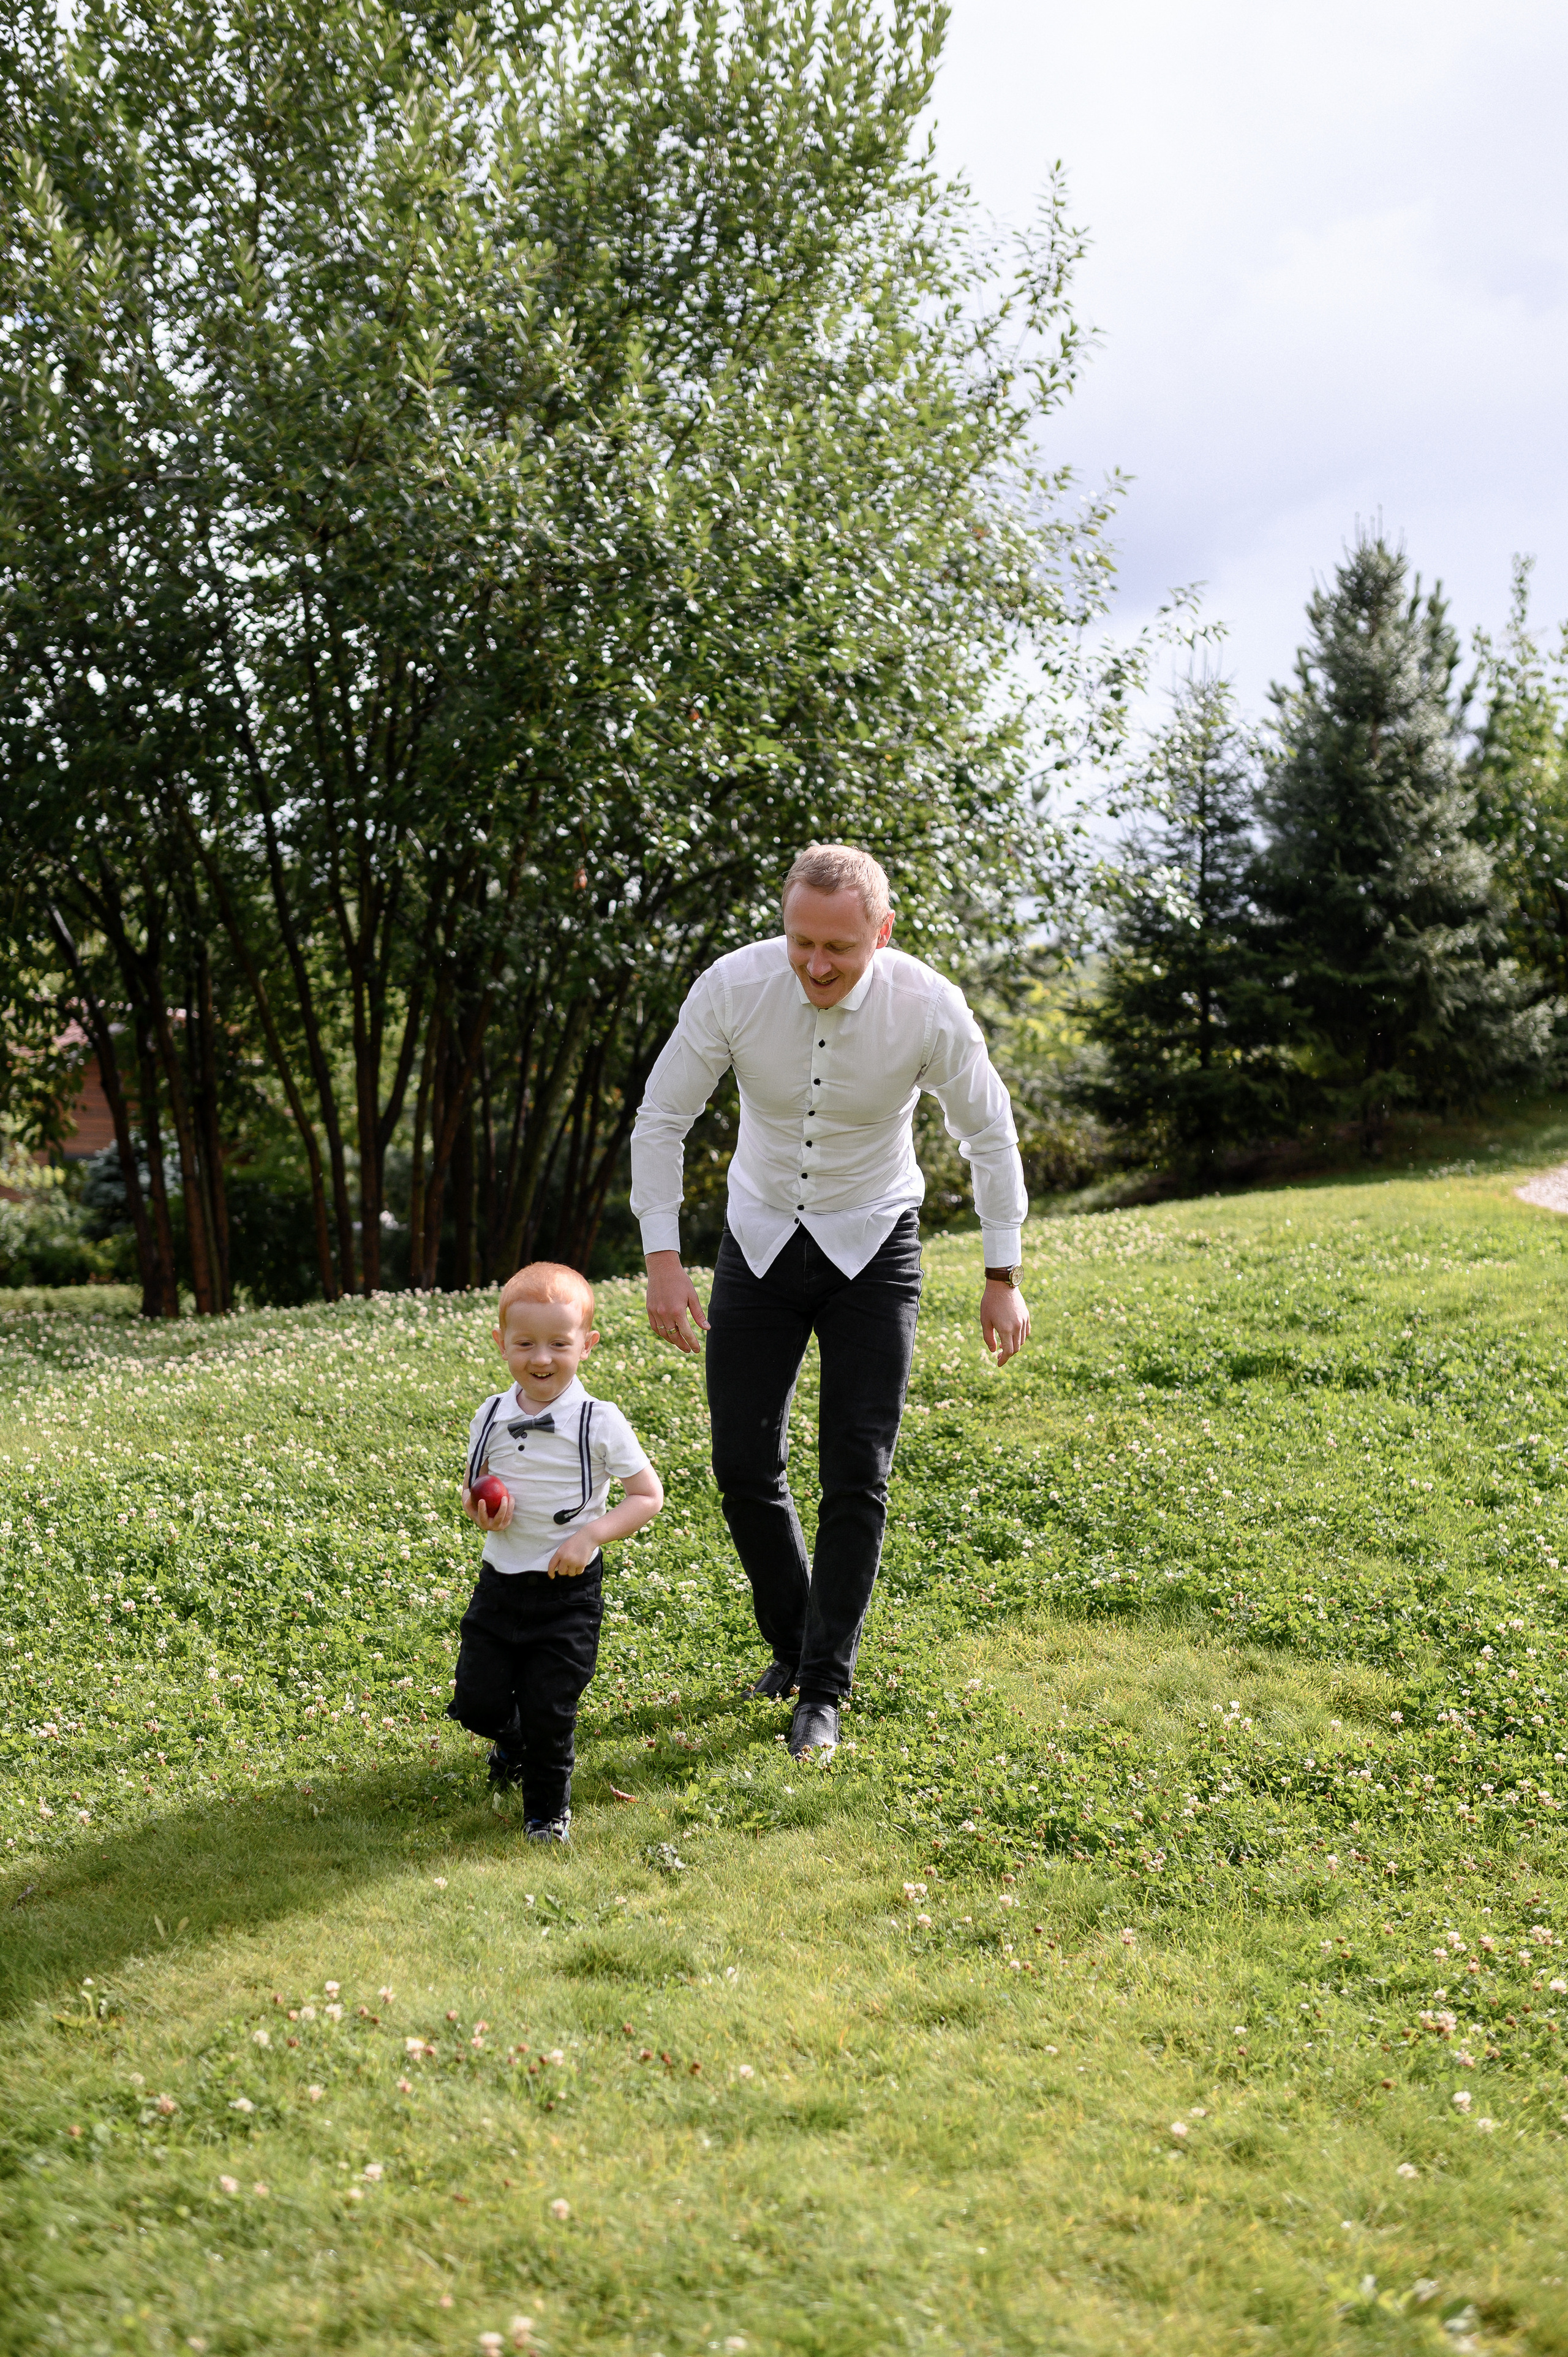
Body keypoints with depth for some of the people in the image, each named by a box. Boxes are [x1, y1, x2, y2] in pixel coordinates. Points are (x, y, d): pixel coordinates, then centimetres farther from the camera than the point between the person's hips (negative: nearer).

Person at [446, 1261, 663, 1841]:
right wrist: (477, 1508, -9)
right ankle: (514, 1739, 40)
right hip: (499, 1581, 4)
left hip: (569, 1590, -4)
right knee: (477, 1701, 4)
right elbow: (471, 1487, 15)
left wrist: (591, 1535, -19)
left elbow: (648, 1495, -7)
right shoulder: (492, 1416, 1)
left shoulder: (599, 1422, -11)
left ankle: (548, 1808, 24)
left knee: (549, 1710, -1)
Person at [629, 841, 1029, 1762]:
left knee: (857, 1478, -5)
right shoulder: (733, 986, -20)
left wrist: (1005, 1277, -3)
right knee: (745, 1465, 2)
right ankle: (792, 1641, 26)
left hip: (872, 1249, -1)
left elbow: (990, 1134, -6)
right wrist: (663, 1258, -13)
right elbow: (662, 1117, -8)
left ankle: (822, 1690, 7)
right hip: (761, 1239, 2)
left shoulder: (930, 1009, -22)